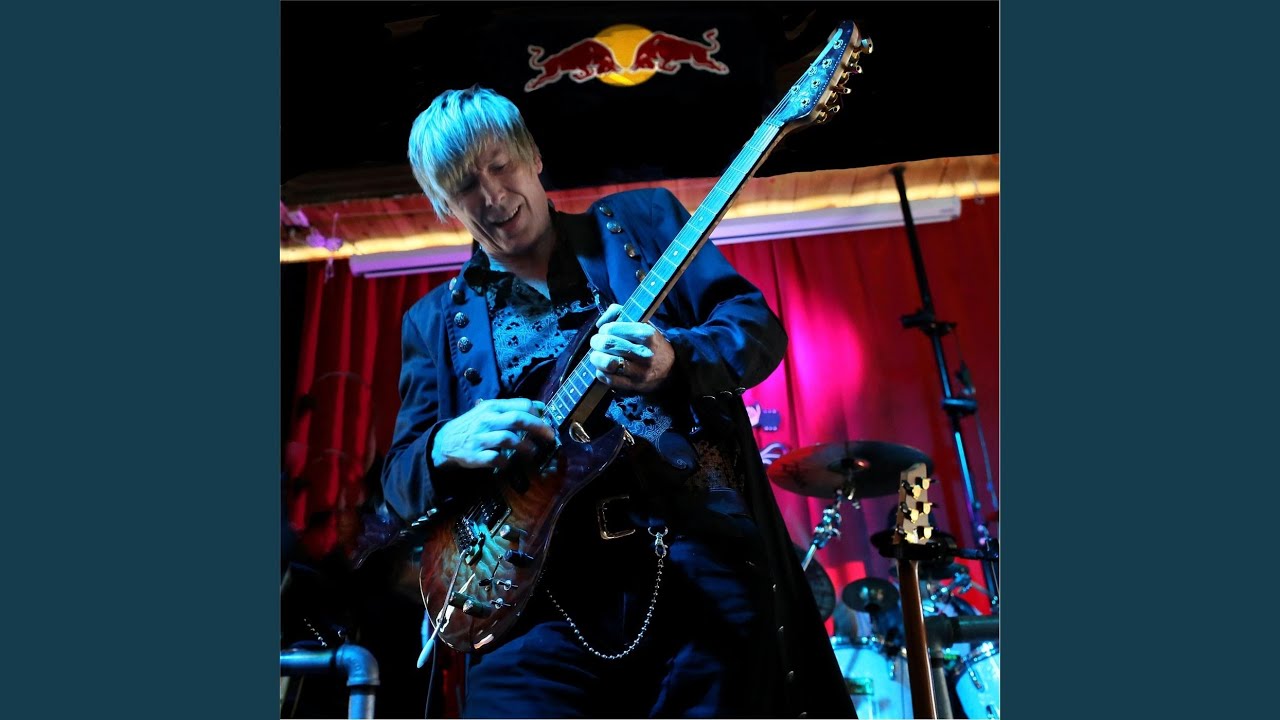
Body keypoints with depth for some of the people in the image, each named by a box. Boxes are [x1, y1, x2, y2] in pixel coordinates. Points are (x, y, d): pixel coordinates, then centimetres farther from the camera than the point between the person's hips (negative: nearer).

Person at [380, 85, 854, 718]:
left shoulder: (643, 219, 11)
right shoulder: (435, 321, 15)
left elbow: (759, 323, 3)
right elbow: (399, 473, 12)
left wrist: (673, 360, -18)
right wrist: (447, 447, -12)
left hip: (702, 552, 0)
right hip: (537, 593, 2)